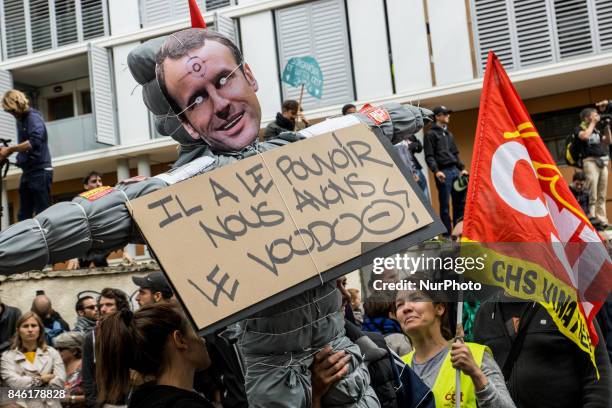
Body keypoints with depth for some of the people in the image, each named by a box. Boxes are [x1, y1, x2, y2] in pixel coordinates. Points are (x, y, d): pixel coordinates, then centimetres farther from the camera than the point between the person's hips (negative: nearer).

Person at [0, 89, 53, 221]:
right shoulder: (20, 120, 15)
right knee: (23, 216, 8)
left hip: (40, 171, -9)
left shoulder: (33, 117, -10)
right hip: (27, 172, 9)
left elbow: (35, 142, -25)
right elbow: (23, 145, 15)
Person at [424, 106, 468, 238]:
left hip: (455, 170, 7)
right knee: (445, 204, -4)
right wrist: (436, 171, -20)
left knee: (460, 202, 6)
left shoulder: (449, 134, 22)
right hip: (443, 172, -7)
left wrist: (462, 168, 14)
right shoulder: (431, 134, 0)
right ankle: (447, 233, 0)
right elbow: (429, 156, -8)